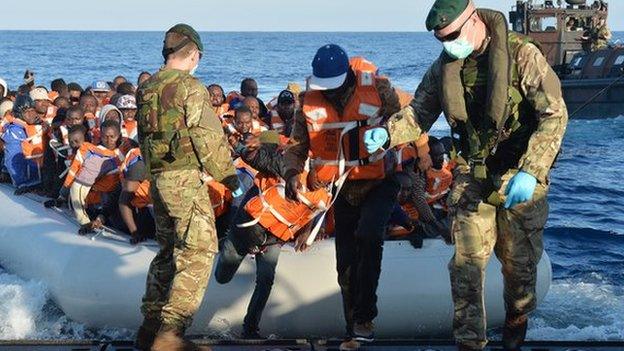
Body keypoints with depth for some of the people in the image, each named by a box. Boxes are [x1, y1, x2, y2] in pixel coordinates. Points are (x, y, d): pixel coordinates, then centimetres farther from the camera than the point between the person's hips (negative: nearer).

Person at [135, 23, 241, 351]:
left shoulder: (146, 88, 12)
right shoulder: (190, 86, -11)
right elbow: (208, 138, -13)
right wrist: (229, 175, -3)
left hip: (156, 178, 8)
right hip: (185, 179, -8)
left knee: (168, 250, 19)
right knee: (199, 252, -6)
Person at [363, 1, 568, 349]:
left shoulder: (521, 55, -18)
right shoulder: (445, 66, -1)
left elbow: (555, 114, -21)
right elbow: (419, 112, 5)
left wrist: (530, 172, -29)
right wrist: (387, 133, -17)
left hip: (522, 177, -3)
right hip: (473, 177, 3)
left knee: (520, 261, 11)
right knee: (467, 262, -2)